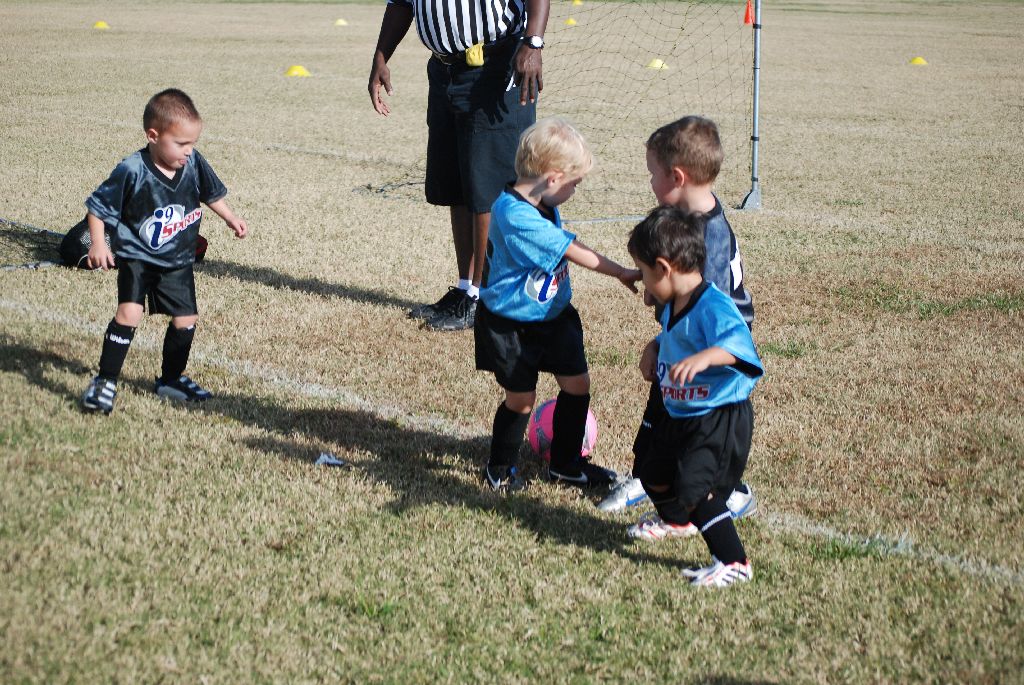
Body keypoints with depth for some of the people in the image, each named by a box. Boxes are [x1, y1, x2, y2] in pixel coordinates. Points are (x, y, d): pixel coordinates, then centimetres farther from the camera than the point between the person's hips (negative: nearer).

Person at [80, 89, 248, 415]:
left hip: (177, 261, 5)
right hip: (136, 257, -5)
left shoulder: (193, 163, -10)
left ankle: (171, 379, 29)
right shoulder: (132, 171, -24)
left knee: (186, 318, 9)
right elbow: (97, 206, -14)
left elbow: (211, 193, 12)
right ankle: (105, 381, -10)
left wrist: (231, 218, 10)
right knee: (129, 314, -20)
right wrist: (98, 244, -23)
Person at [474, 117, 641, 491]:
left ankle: (566, 463, 26)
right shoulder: (515, 215, -31)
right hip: (511, 324, -8)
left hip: (553, 314, 8)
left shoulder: (543, 204, -2)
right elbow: (573, 251, -26)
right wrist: (621, 273, -20)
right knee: (521, 397, 4)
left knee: (577, 383, 10)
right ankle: (501, 467, 27)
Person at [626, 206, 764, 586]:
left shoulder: (713, 306, -26)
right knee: (652, 472, 24)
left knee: (694, 488, -19)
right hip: (679, 414, 10)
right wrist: (655, 347, 12)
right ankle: (675, 521, 55)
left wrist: (704, 357, -58)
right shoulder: (673, 306, 5)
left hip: (719, 419, -10)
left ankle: (734, 562, -8)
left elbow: (737, 341, -44)